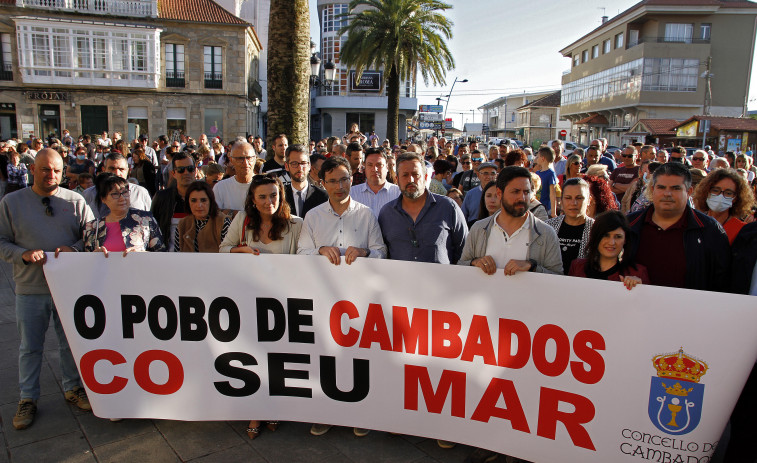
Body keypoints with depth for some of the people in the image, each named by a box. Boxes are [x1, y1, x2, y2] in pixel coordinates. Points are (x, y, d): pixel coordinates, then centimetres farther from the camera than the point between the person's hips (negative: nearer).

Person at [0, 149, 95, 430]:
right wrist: (24, 254, -17)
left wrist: (74, 248, -17)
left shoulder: (75, 201, 2)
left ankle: (72, 388, 32)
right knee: (30, 347, 12)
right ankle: (28, 398, 28)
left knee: (71, 342, 13)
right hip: (30, 289, 0)